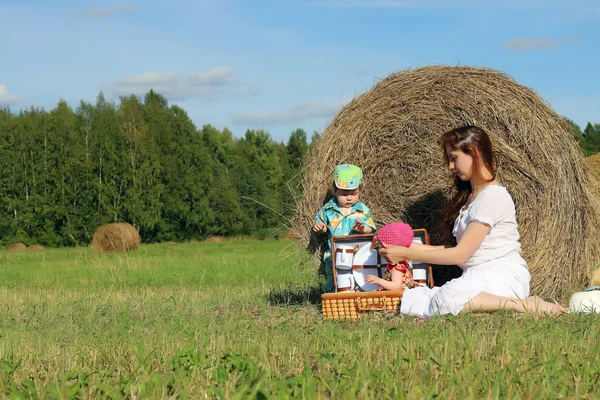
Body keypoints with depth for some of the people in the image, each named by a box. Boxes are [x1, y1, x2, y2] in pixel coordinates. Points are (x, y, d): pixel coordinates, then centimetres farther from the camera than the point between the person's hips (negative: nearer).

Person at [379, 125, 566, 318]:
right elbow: (461, 250, 17)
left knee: (446, 301, -38)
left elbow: (460, 254, -13)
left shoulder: (493, 195, -10)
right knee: (409, 302, -12)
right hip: (477, 278, 10)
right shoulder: (468, 197, 20)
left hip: (505, 278, -10)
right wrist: (416, 248, 10)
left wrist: (407, 254, -9)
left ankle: (527, 305, -21)